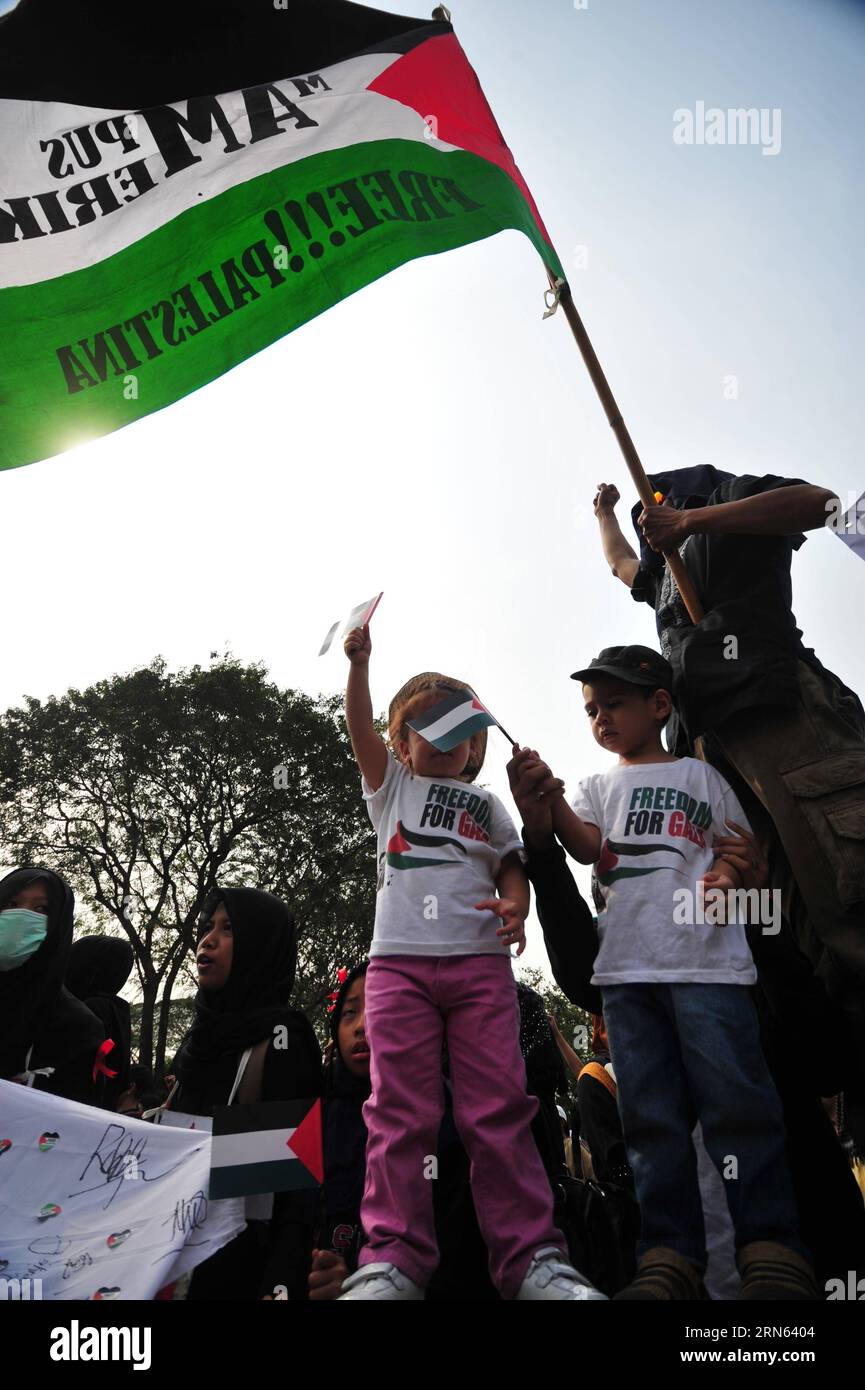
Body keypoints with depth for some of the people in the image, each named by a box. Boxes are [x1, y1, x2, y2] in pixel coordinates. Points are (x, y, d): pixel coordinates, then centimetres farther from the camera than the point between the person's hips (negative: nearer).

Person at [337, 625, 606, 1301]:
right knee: (401, 1113, -3)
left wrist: (514, 903, -10)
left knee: (499, 1110, -2)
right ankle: (392, 1260, 3)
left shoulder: (487, 804, 21)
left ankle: (531, 1258, 4)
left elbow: (513, 866, 13)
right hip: (399, 959, -1)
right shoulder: (392, 786, 17)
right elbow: (360, 727, 3)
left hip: (480, 961, 1)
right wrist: (359, 661, -11)